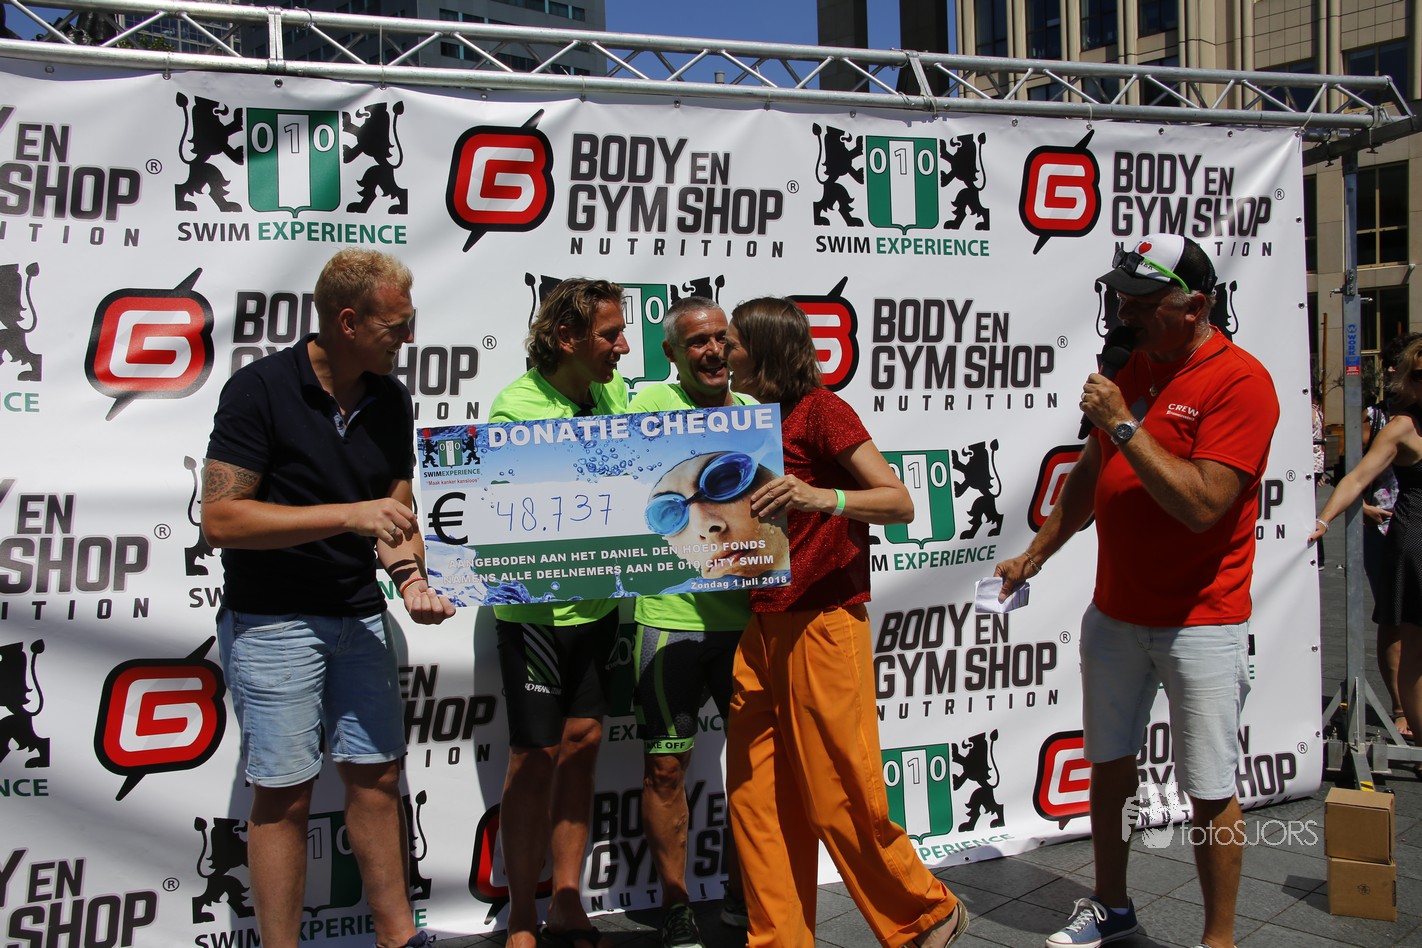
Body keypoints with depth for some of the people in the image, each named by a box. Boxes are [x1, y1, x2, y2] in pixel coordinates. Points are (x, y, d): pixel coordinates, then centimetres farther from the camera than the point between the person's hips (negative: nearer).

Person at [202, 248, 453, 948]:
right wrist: (348, 514, -24)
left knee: (377, 774, 11)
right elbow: (220, 519, -18)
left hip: (360, 614, 6)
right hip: (272, 620, -5)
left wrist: (410, 578, -9)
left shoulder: (389, 399, 4)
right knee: (283, 792, 2)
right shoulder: (260, 388, -13)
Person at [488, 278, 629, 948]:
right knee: (536, 756, 3)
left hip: (599, 601, 6)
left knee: (581, 744, 12)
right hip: (537, 608, -6)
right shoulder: (516, 410, -16)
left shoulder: (612, 390, 5)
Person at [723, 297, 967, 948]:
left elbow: (899, 503, -15)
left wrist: (823, 497, -30)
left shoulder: (820, 409, -7)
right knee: (756, 800, 7)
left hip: (822, 626, -8)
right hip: (762, 630, 8)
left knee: (838, 801, 0)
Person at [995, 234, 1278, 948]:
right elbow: (1090, 475, 17)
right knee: (1109, 763, 16)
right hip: (1114, 612, 7)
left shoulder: (1240, 381, -15)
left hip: (1201, 622, -7)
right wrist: (1035, 554, 18)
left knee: (1209, 792, 4)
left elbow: (1202, 505, -25)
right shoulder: (1132, 367, 7)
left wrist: (1124, 425, -23)